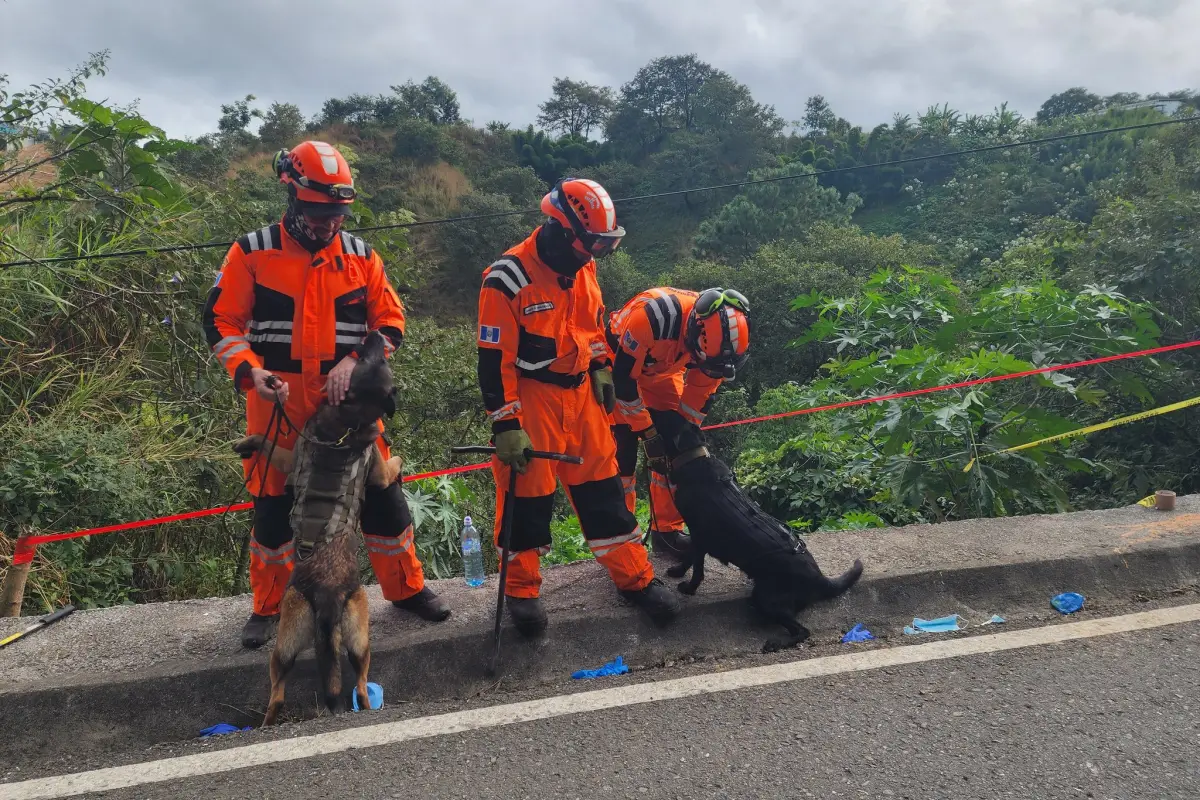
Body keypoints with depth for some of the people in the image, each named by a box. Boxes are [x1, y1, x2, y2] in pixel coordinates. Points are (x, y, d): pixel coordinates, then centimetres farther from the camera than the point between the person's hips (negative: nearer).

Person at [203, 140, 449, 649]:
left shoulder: (361, 256, 5)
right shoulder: (253, 252, -1)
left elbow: (390, 321, 6)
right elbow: (222, 320, 1)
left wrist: (356, 361, -11)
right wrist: (251, 372, -15)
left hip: (347, 398, 2)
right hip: (280, 401, -1)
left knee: (380, 493, 4)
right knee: (274, 501, 8)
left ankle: (406, 587, 22)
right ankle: (268, 606, 26)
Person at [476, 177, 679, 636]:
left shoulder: (582, 268, 3)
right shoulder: (508, 280, -19)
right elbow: (495, 359, -18)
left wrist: (602, 370, 17)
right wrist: (505, 426, -18)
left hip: (580, 393, 6)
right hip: (531, 398, -6)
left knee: (602, 486, 11)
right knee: (528, 494, 4)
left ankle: (635, 576, 22)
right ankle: (522, 588, 23)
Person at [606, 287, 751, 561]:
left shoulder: (717, 331, -23)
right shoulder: (653, 313, -41)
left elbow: (702, 390, -6)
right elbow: (624, 378, -30)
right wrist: (648, 433, -25)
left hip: (662, 371, 5)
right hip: (618, 366, -5)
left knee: (675, 447, -3)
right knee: (622, 451, -12)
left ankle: (667, 530, 10)